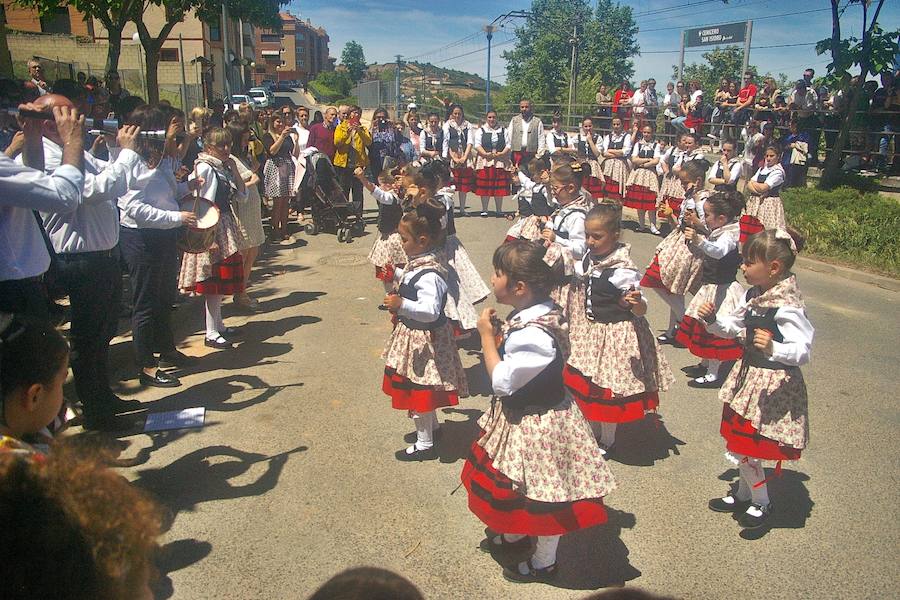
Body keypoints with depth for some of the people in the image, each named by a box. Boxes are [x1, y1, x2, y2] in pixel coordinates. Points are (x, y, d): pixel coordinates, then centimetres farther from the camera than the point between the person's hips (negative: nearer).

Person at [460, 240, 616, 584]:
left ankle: (544, 563, 35)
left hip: (537, 425, -10)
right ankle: (514, 536, 53)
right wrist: (498, 334, -6)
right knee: (519, 485, 29)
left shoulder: (534, 334, -34)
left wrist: (487, 336, -21)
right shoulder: (530, 317, -3)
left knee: (543, 495, 13)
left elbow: (502, 381, -28)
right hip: (519, 417, 10)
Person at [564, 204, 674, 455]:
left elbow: (640, 310, -20)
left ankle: (606, 440, 31)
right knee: (580, 381, 18)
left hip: (613, 336, -7)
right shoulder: (588, 257, -4)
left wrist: (635, 302, -42)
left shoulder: (622, 270, -25)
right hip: (588, 332, 7)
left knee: (605, 388, 8)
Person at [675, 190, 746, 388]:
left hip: (721, 290, -10)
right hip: (710, 287, 10)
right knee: (705, 326, 18)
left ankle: (712, 375, 4)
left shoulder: (728, 236, -22)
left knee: (715, 329, -4)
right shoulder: (714, 232, 7)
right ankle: (705, 364, 34)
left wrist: (699, 240, -61)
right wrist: (697, 226, 17)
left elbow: (718, 251, -45)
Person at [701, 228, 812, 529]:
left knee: (742, 448, -1)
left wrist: (773, 348, -45)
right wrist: (713, 320, -5)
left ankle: (762, 503, 23)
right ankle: (743, 495, 40)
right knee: (741, 443, 20)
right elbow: (734, 327, 13)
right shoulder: (753, 295, 1)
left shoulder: (788, 307, -25)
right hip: (750, 374, 9)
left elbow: (803, 350, -28)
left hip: (773, 384, -8)